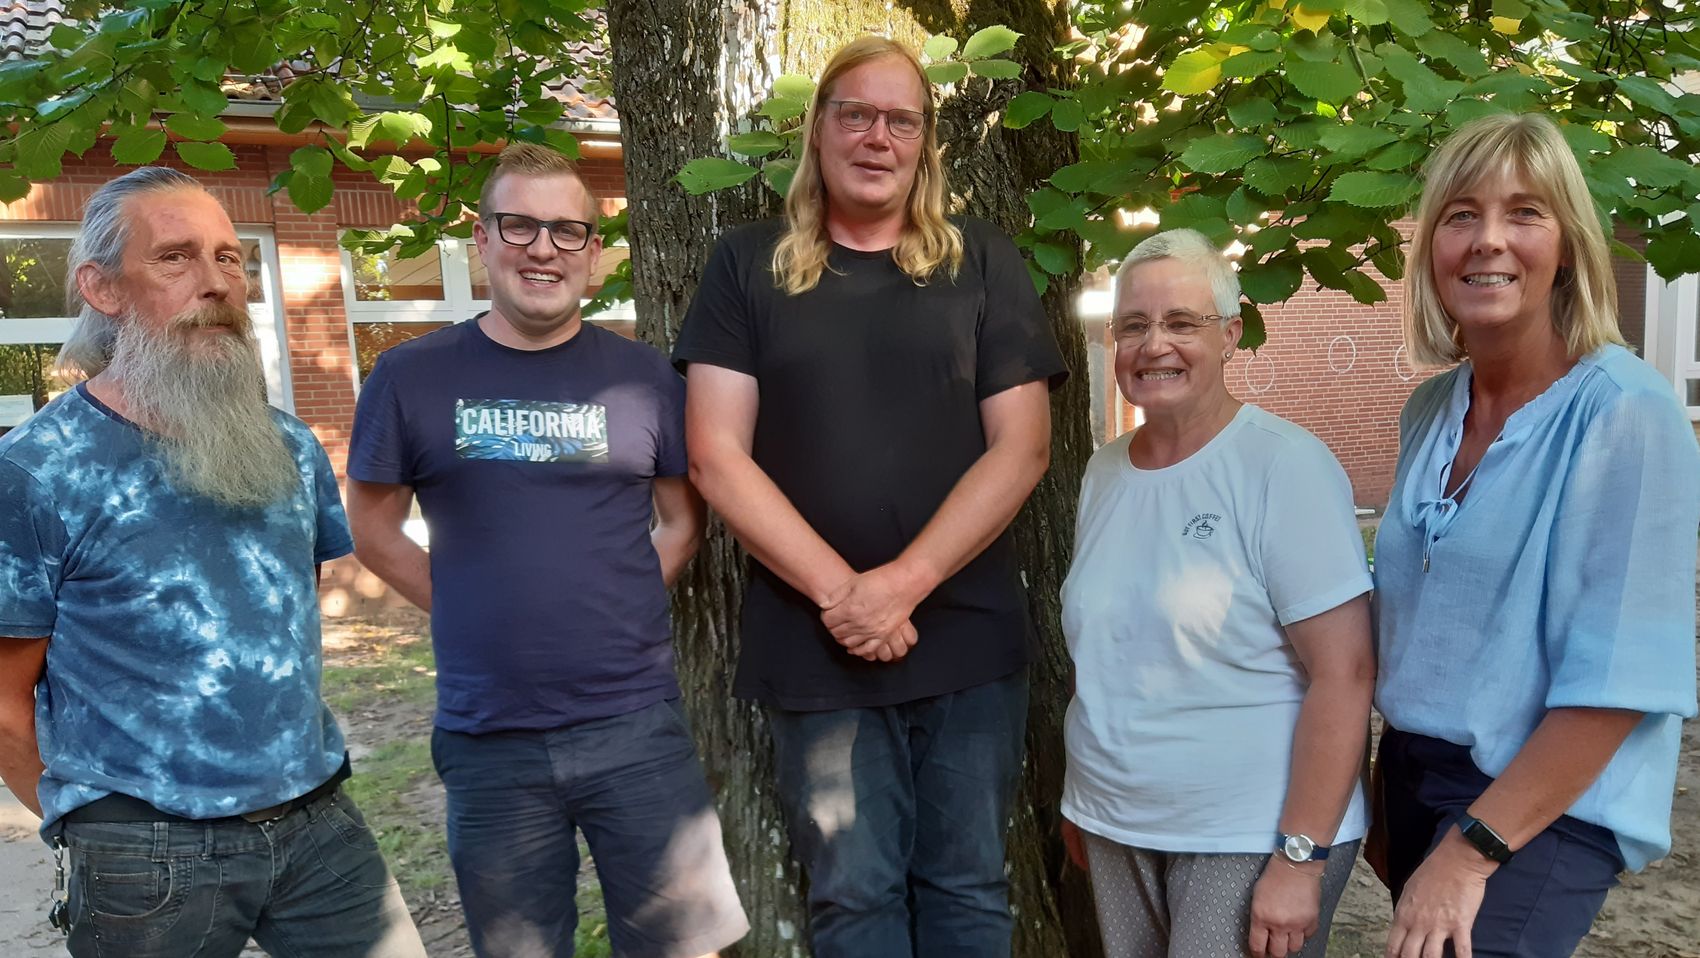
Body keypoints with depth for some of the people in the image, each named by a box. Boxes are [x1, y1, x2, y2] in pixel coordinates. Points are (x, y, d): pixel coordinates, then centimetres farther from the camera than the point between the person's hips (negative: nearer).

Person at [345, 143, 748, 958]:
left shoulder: (642, 376, 1)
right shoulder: (411, 378, 0)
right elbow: (374, 531, 8)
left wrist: (620, 608, 0)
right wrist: (472, 613, 0)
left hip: (637, 727, 0)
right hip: (488, 741, 0)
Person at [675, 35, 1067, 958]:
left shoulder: (982, 263, 5)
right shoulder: (748, 265, 4)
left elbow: (1020, 447, -2)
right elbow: (717, 455, -3)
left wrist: (903, 583, -13)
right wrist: (838, 591, -13)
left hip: (968, 637, 1)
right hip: (813, 644, 0)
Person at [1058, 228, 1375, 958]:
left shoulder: (1286, 467, -14)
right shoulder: (1104, 471, 5)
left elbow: (1343, 673, -18)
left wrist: (1301, 857, -19)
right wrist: (1082, 797, 14)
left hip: (1253, 840, -6)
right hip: (1116, 829, 6)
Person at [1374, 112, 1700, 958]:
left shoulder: (1626, 414, -17)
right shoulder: (1429, 409, 2)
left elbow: (1620, 677, -20)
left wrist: (1472, 849, -19)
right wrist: (1385, 793, 13)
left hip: (1542, 808, -6)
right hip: (1412, 769, 6)